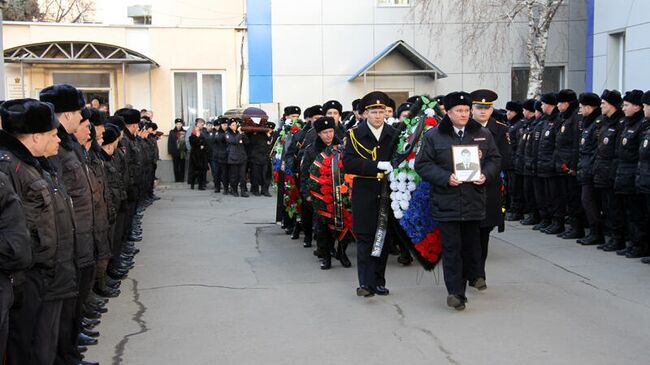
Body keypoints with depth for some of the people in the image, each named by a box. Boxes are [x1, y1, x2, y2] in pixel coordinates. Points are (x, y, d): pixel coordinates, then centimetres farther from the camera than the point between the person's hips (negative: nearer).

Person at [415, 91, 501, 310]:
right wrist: (445, 177, -15)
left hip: (474, 201, 3)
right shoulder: (434, 136, 0)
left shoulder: (483, 135, 9)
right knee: (451, 247, -4)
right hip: (446, 202, -3)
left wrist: (485, 175, -7)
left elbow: (494, 159, 14)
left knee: (471, 245, 10)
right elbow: (422, 164, -2)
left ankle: (463, 281, 28)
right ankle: (456, 292, -1)